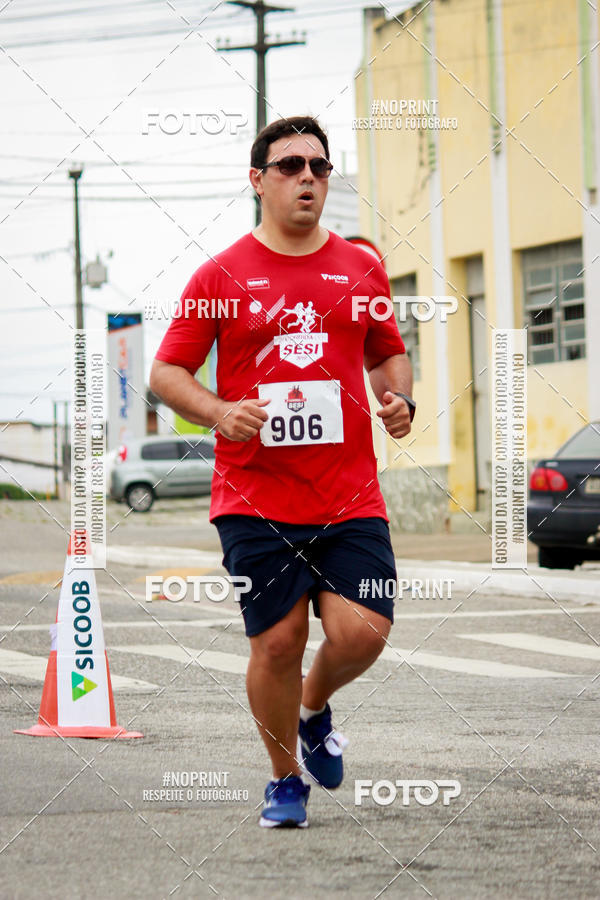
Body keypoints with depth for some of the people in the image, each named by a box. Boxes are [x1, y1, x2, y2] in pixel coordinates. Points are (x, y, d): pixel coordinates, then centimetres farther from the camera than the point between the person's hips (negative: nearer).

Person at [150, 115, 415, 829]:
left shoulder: (360, 269, 11)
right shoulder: (222, 276, 2)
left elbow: (389, 354, 23)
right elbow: (166, 373, 4)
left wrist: (398, 399, 2)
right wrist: (219, 412, -14)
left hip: (350, 499, 2)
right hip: (254, 498, -2)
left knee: (363, 631, -10)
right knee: (277, 641, -4)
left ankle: (313, 711, 24)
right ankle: (285, 780, 19)